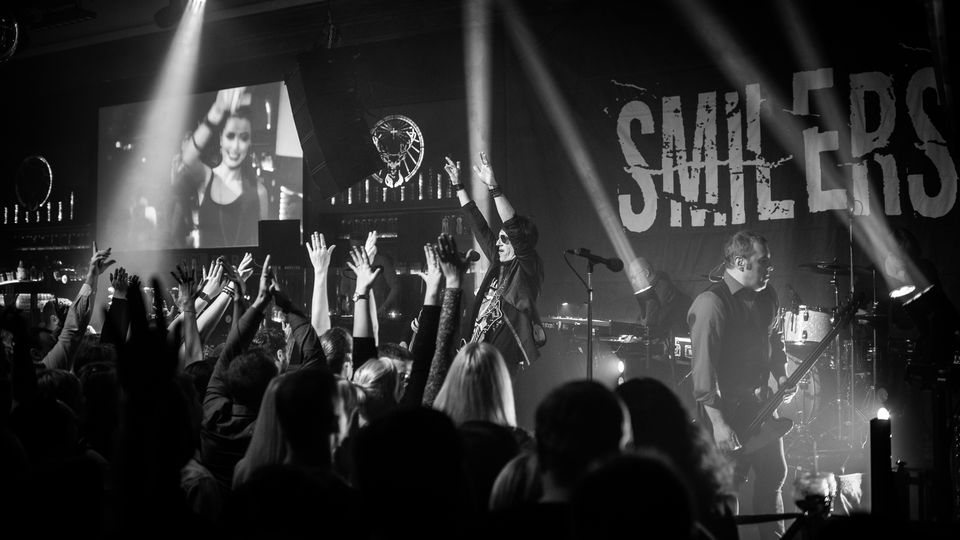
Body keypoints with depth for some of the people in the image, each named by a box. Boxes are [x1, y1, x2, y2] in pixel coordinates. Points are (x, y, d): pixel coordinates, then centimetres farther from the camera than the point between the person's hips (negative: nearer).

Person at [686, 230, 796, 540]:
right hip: (726, 409, -8)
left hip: (759, 403, 9)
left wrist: (781, 376, 7)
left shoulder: (766, 297, 7)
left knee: (774, 474, 16)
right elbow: (703, 367, -26)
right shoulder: (711, 304, -21)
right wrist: (718, 423, -29)